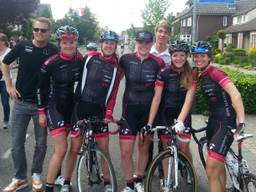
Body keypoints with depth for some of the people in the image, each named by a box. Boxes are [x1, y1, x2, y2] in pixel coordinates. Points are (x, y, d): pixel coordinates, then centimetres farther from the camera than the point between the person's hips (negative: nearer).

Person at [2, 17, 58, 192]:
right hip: (21, 103, 2)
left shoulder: (54, 51, -7)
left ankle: (36, 175, 29)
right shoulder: (23, 46, -3)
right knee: (17, 143, 6)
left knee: (41, 143, 9)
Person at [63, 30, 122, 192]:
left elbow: (113, 92, 0)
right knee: (75, 148, 4)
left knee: (104, 148, 4)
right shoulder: (90, 58, 0)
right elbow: (81, 80, 6)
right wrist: (76, 101, 4)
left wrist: (109, 113, -8)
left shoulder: (116, 66, 3)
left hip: (99, 110, 1)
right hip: (82, 107, -1)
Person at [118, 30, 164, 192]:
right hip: (130, 108, 0)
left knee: (144, 147, 11)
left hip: (148, 109, 0)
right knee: (125, 151, -3)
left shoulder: (158, 62, -4)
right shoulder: (126, 59, -3)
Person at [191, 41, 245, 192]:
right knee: (218, 167, 20)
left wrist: (241, 124, -34)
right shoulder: (199, 75, 8)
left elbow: (235, 95, -27)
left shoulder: (215, 73, -17)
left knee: (211, 171, -11)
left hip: (226, 123, -8)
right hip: (213, 121, 8)